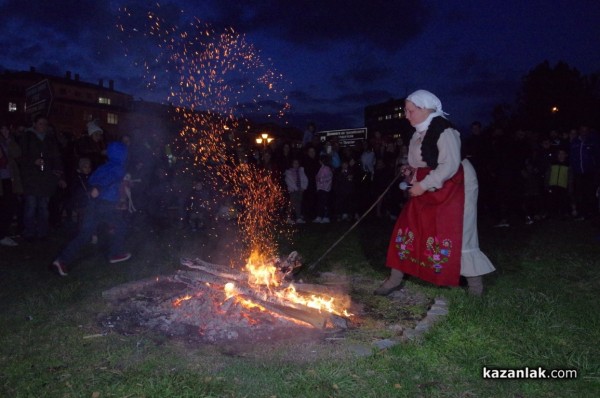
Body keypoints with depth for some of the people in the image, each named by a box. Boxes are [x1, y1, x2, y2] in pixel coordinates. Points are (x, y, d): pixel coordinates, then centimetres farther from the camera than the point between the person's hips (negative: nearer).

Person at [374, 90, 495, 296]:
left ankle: (475, 284, 17)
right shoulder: (419, 133, 8)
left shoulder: (443, 130, -19)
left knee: (457, 237, -4)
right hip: (428, 188, 9)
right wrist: (412, 173, 5)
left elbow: (450, 166, -25)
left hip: (454, 189, -8)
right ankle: (395, 279, 15)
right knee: (408, 228, 5)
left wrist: (423, 185, -23)